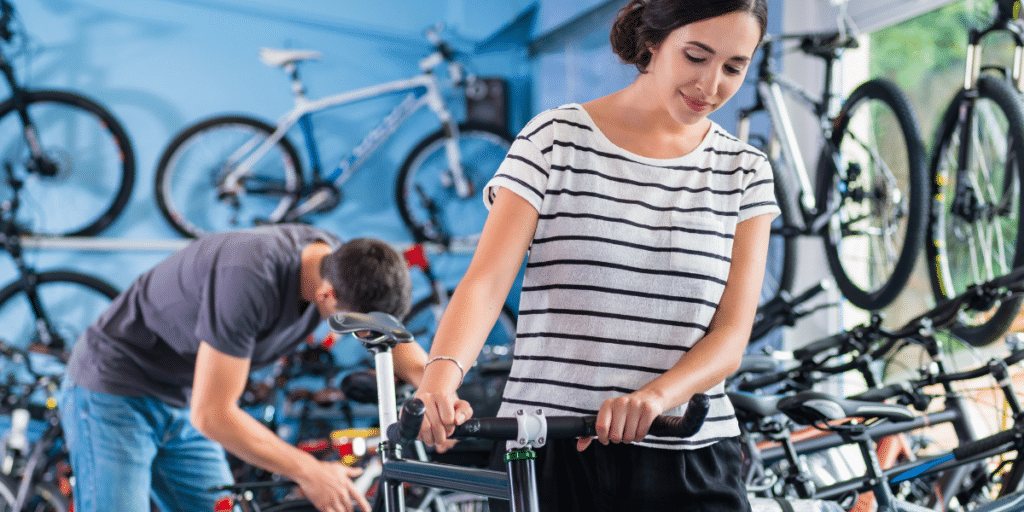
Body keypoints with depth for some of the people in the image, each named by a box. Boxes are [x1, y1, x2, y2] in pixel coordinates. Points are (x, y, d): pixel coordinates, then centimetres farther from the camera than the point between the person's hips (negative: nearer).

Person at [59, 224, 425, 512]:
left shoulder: (342, 263, -12)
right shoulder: (248, 278, -37)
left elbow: (407, 355, -1)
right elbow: (212, 415, -32)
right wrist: (308, 472, -25)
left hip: (182, 406, 8)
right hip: (113, 394, -8)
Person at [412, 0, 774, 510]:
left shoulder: (745, 174, 7)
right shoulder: (555, 138, 0)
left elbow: (730, 336, -3)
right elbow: (485, 281, -11)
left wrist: (653, 397, -23)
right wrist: (440, 374, -31)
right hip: (548, 454, -2)